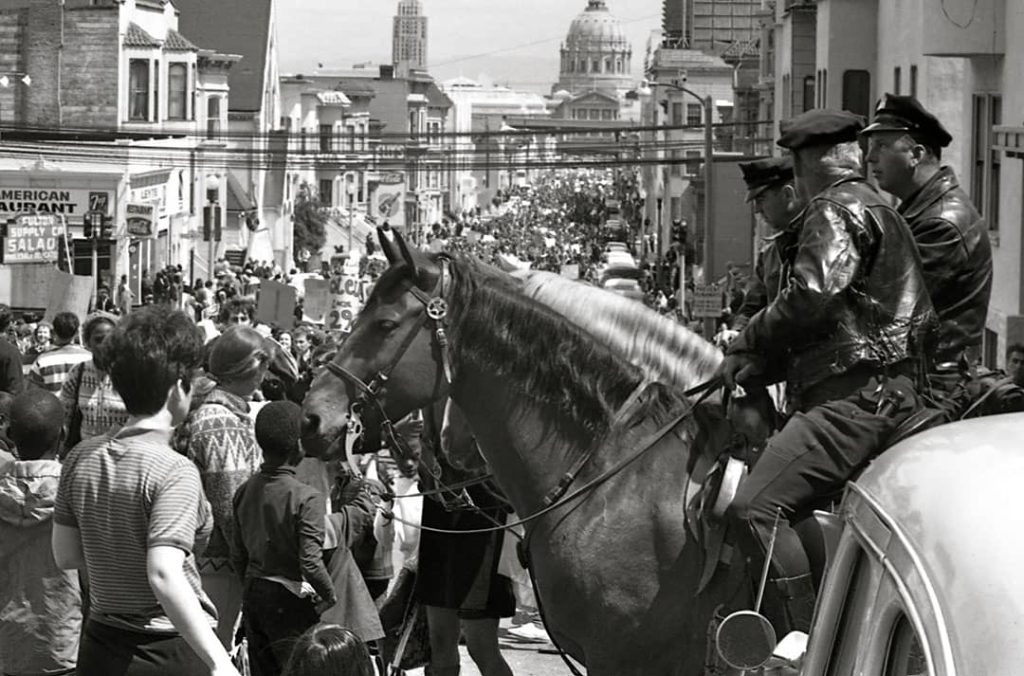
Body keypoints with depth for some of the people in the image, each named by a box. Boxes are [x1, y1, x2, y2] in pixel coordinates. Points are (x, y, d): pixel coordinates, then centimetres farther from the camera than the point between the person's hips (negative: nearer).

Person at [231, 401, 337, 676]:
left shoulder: (245, 492, 4)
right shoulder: (306, 498, -17)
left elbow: (238, 555, 10)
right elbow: (311, 562, -21)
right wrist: (331, 597, -7)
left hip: (253, 595, 7)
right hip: (290, 601, -7)